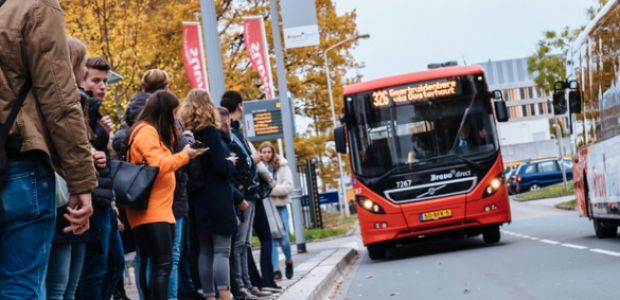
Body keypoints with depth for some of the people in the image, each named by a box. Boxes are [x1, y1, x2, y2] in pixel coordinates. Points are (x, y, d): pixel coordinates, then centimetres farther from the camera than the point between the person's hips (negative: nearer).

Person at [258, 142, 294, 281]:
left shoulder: (282, 166, 1)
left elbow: (288, 187, -7)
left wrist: (270, 189, -15)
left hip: (280, 206, 0)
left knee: (283, 239, -3)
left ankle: (289, 261, 26)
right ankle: (276, 269, 4)